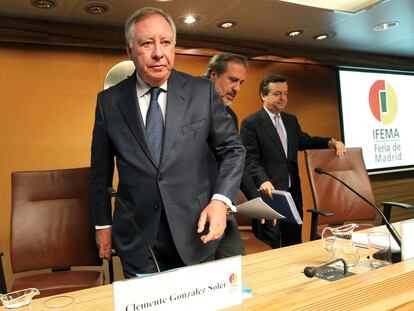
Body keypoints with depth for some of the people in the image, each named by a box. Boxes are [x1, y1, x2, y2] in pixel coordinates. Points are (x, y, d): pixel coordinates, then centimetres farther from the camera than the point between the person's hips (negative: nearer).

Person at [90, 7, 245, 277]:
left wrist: (220, 200, -14)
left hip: (195, 232, 0)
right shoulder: (109, 101, -2)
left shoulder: (202, 91, -5)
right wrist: (103, 224, 10)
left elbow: (233, 150, 0)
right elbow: (101, 170, 6)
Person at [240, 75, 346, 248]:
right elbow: (250, 159, -15)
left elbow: (304, 141, 21)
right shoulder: (251, 123, -9)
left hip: (292, 193, 7)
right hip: (269, 193, -7)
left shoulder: (291, 120, 14)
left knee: (294, 245, 18)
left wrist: (332, 142, 5)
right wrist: (263, 181, -31)